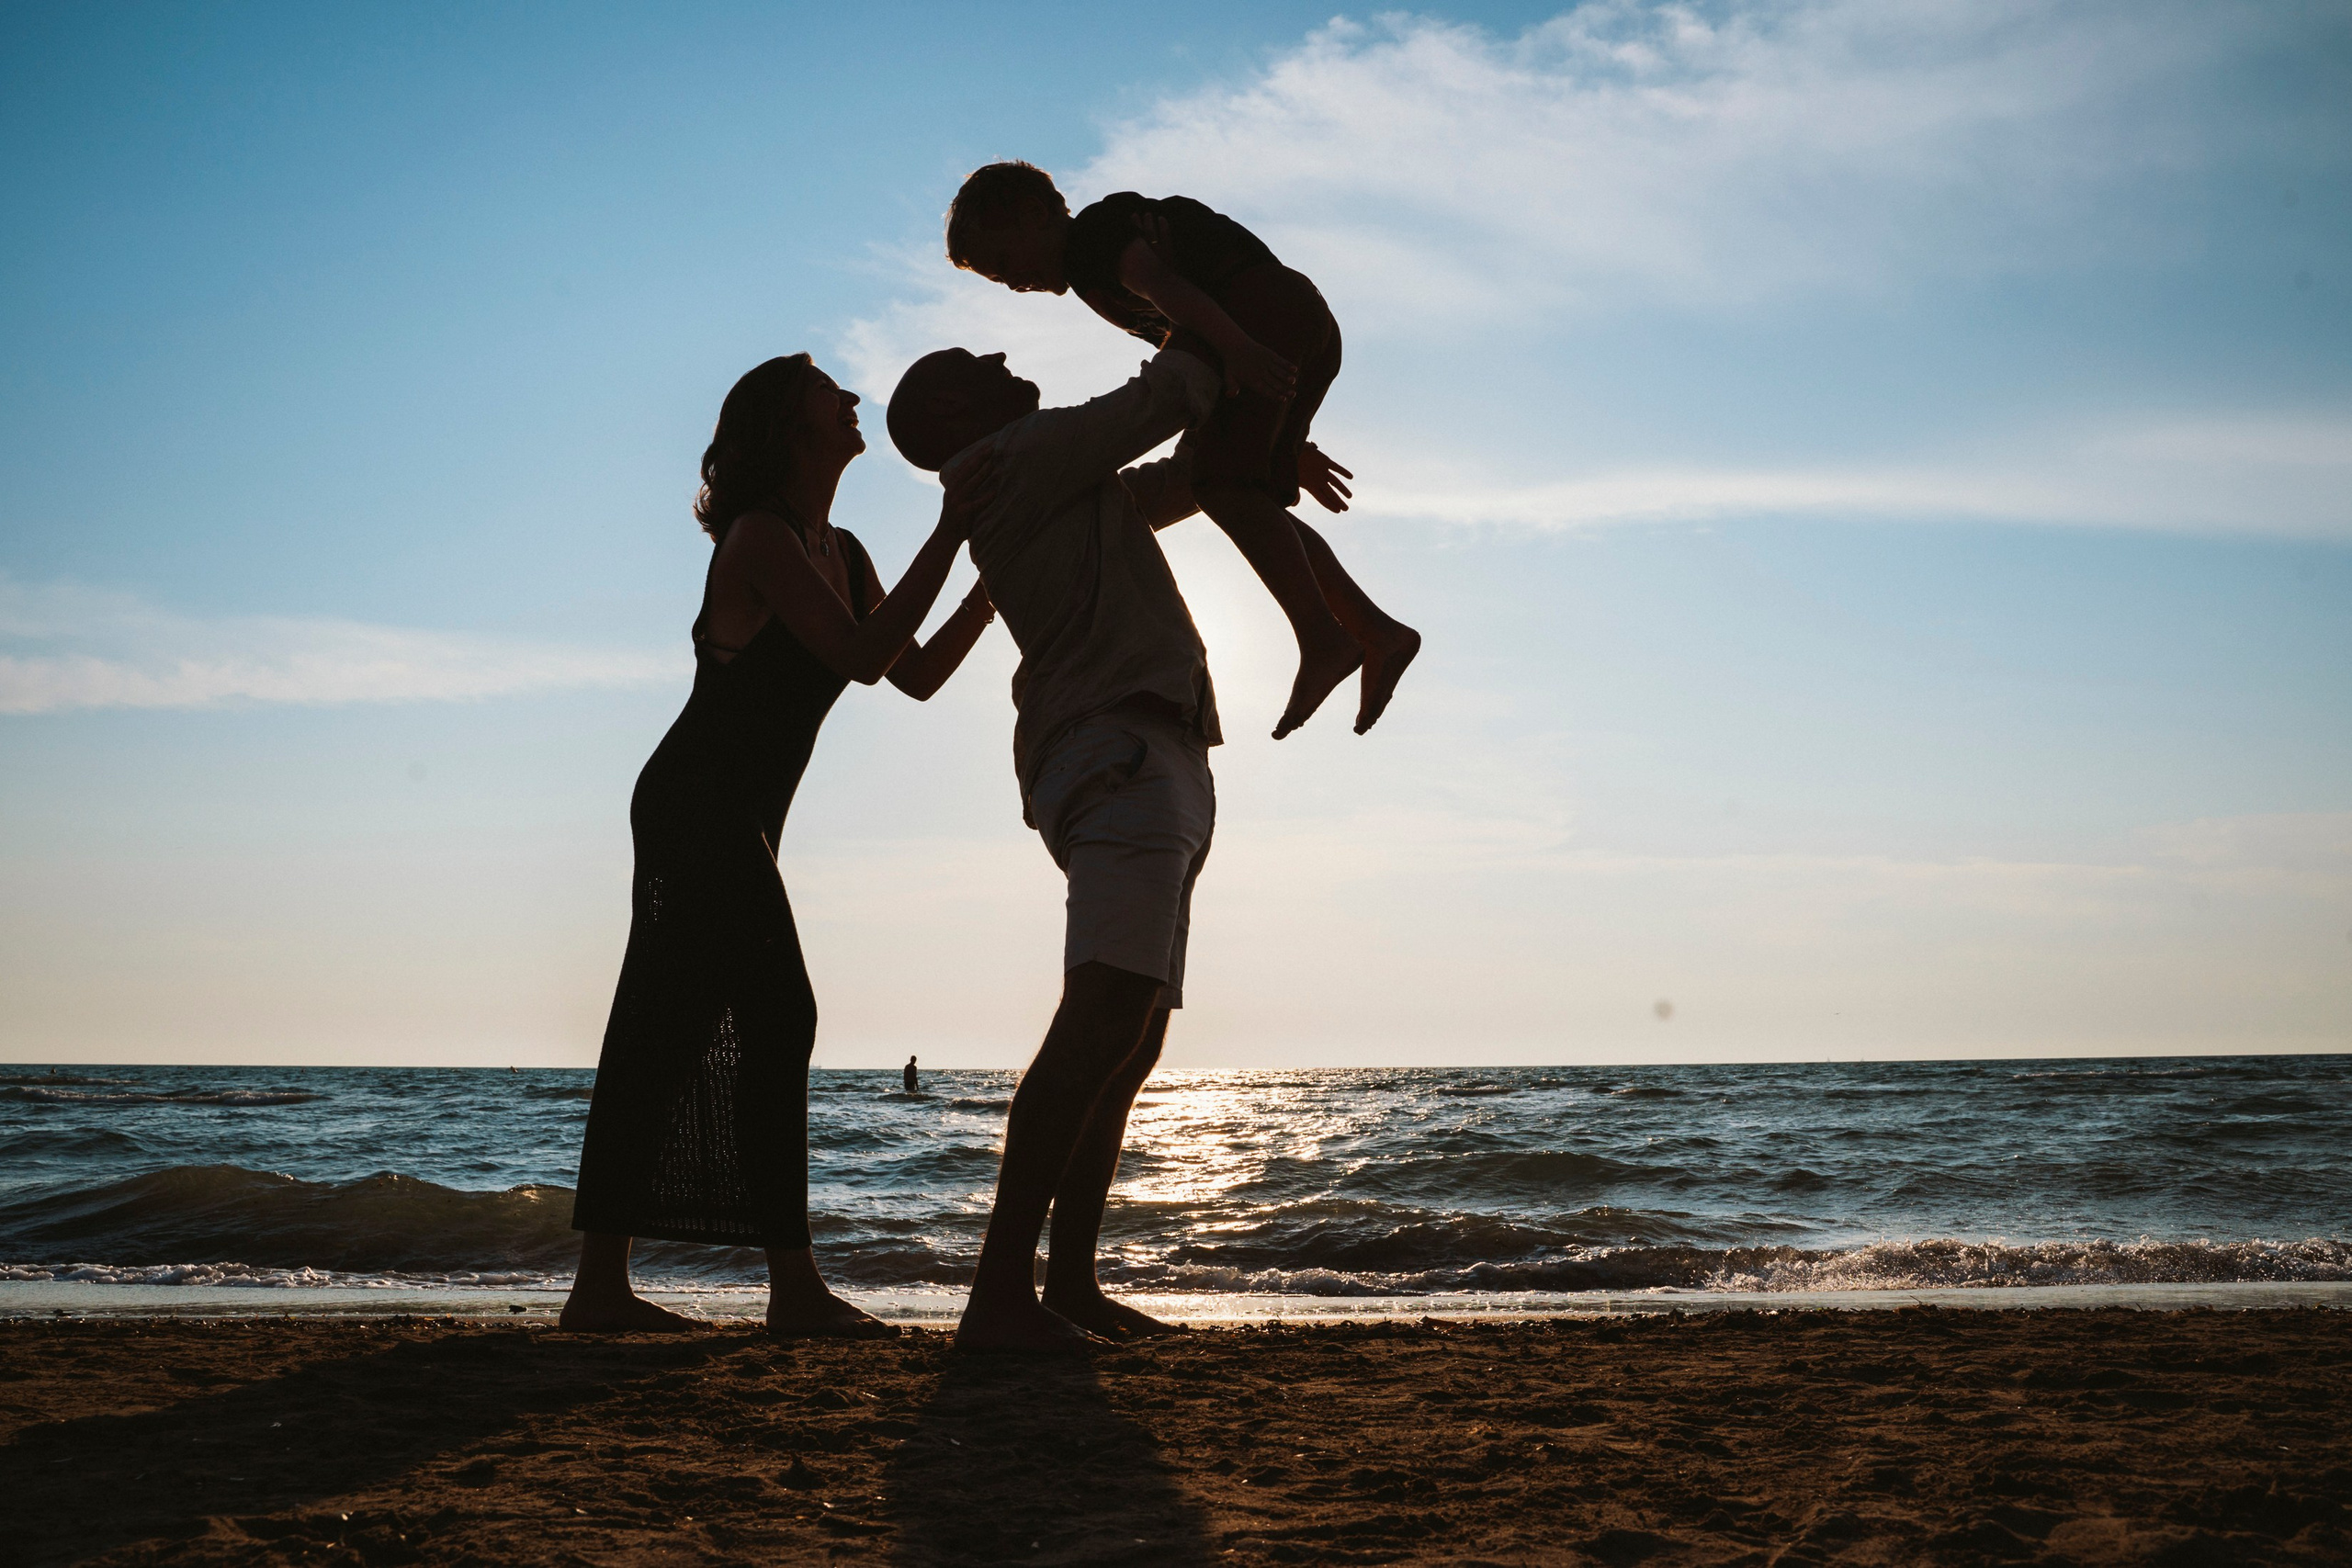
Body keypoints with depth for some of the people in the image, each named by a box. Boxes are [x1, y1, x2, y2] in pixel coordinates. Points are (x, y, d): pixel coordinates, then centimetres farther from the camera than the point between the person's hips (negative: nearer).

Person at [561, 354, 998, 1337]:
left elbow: (917, 675, 16)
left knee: (670, 1040, 6)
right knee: (774, 1022, -11)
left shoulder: (840, 554, 16)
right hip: (701, 808, -9)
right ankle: (794, 1286, -10)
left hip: (729, 825, 9)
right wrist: (947, 537, -20)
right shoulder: (759, 538, -12)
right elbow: (862, 657, -22)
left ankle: (601, 1285, 7)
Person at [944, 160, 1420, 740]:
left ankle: (1321, 637, -31)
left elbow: (1159, 283, -17)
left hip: (1270, 303, -10)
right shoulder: (1103, 287, 32)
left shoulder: (1090, 233, 2)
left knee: (1221, 480, -20)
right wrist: (1288, 448, 29)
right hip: (1310, 324, 10)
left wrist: (1233, 347, -34)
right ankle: (1378, 631, 0)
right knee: (1251, 501, 7)